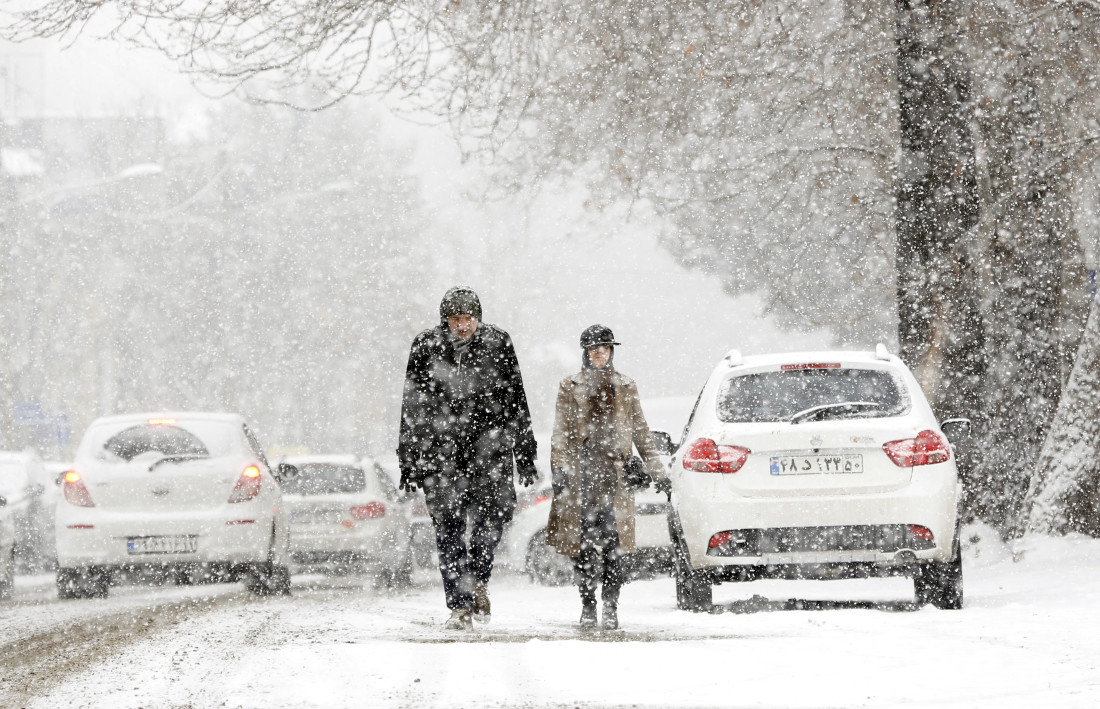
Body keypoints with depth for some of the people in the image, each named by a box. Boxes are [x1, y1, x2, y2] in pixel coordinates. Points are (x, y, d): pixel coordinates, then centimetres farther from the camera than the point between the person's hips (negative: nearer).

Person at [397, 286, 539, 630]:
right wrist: (409, 462, 3)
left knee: (494, 516, -7)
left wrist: (525, 456, 8)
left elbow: (516, 402, 9)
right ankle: (460, 606, 0)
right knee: (449, 528, -5)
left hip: (489, 449, 1)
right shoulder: (426, 347, 0)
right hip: (440, 453, -1)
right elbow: (412, 408, 5)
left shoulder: (497, 343, 2)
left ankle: (478, 581, 21)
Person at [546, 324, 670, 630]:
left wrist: (655, 469, 14)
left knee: (613, 540, -10)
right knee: (585, 540, -2)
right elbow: (561, 433, 4)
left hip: (615, 471, 0)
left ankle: (611, 606, -8)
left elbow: (641, 431, 18)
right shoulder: (570, 387, 11)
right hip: (581, 471, 0)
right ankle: (588, 606, 8)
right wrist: (560, 469, -8)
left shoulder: (626, 387, 15)